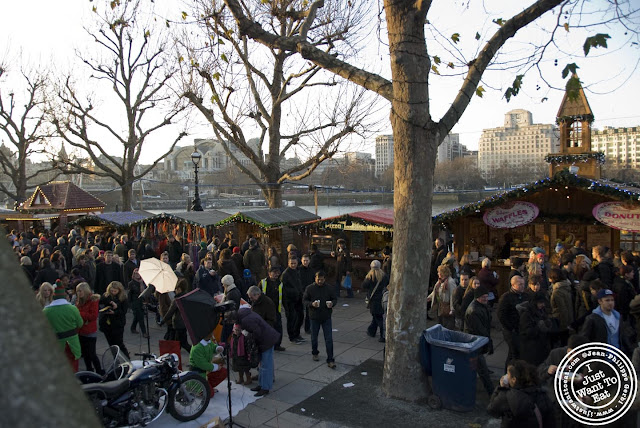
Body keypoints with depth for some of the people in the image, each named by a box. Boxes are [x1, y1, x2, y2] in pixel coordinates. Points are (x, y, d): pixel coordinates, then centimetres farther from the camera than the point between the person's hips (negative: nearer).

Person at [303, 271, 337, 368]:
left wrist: (332, 303, -15)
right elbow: (304, 300, -2)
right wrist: (311, 304, -21)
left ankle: (330, 360, 3)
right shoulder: (310, 288, -6)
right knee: (314, 337, 17)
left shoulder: (328, 288, -2)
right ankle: (315, 353, 41)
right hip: (314, 317, 0)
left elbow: (335, 299, 7)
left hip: (326, 317, 0)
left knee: (329, 339, -3)